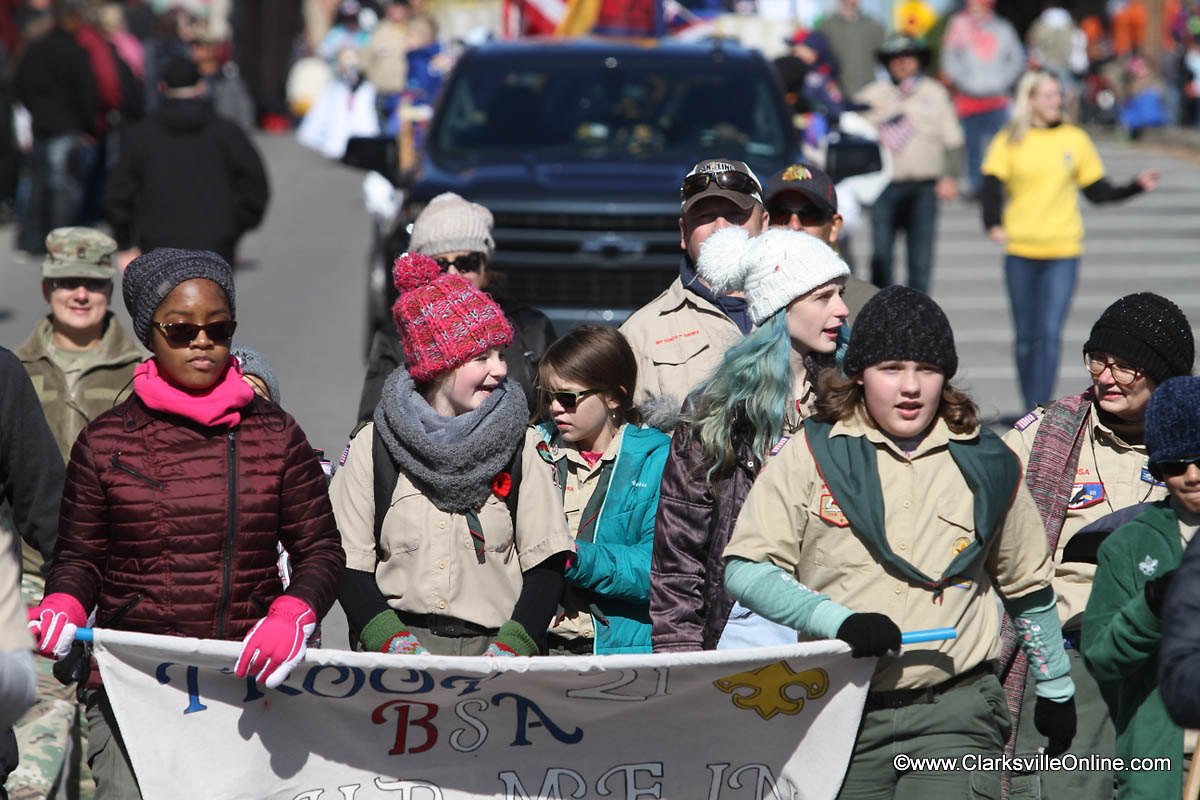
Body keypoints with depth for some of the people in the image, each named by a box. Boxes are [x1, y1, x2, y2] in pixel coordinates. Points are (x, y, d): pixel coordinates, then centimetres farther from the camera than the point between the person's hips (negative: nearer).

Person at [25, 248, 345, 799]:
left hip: (249, 686, 1)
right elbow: (79, 557, 11)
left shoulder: (276, 435, 8)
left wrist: (293, 614, -12)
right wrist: (62, 608, -11)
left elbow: (320, 550, 8)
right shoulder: (105, 441, 6)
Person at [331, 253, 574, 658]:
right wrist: (391, 639, -10)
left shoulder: (521, 445, 10)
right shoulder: (372, 444, 8)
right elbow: (349, 563, 6)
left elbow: (546, 561, 7)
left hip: (491, 645, 1)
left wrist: (512, 645, -8)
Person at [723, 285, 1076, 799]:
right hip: (836, 715, 0)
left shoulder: (987, 465, 9)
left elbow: (1028, 588, 23)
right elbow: (746, 570, -4)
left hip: (953, 714, 0)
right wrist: (839, 621, -16)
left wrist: (1056, 689, 28)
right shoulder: (811, 453, 2)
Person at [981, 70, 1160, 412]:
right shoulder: (1009, 141, 2)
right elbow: (992, 186, -5)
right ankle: (1030, 408, 21)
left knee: (1049, 334, -11)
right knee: (1026, 336, 9)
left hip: (1063, 254, -1)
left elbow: (1098, 190, 10)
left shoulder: (1075, 140, 6)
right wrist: (993, 224, -22)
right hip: (1020, 251, 1)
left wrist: (1136, 186, -3)